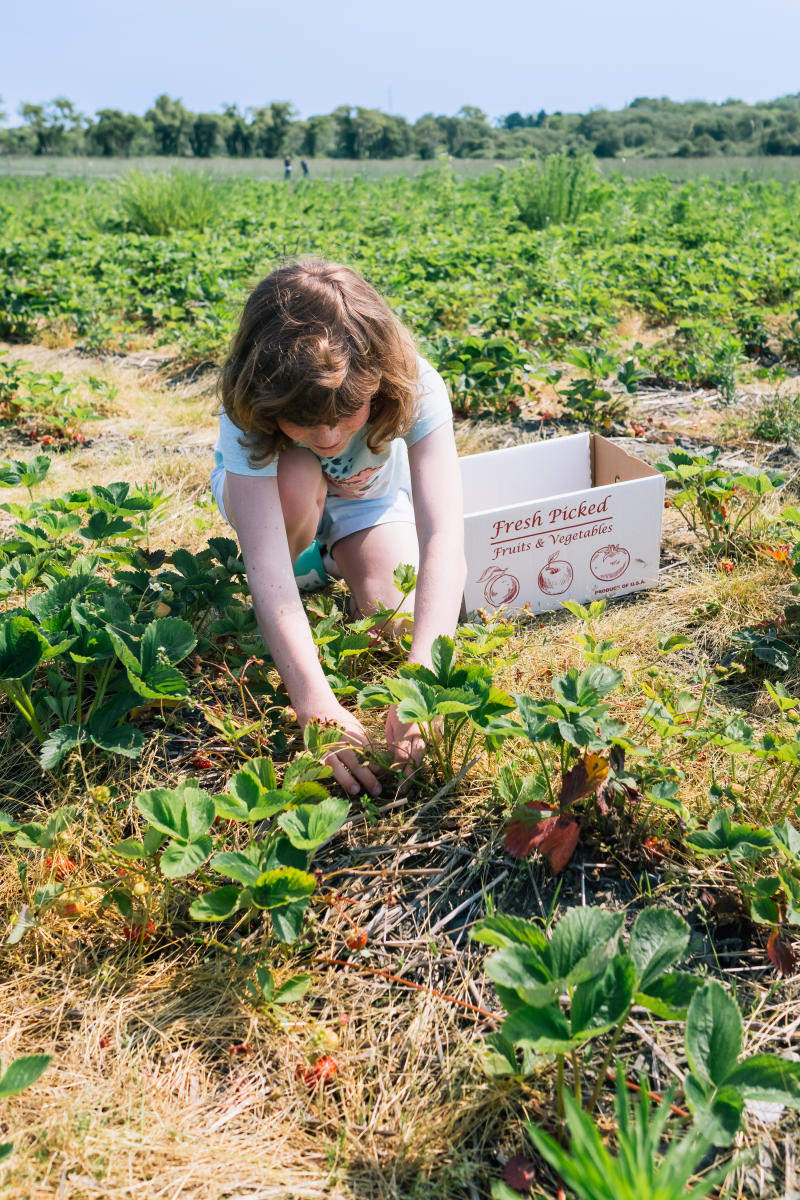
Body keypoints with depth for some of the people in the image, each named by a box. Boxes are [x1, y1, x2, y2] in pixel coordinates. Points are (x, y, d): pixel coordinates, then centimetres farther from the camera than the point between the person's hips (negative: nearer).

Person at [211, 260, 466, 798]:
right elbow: (266, 567, -47)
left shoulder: (415, 389, -38)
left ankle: (335, 555, 11)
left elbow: (445, 538, -47)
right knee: (297, 478, -38)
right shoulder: (247, 413, -39)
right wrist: (316, 705, -57)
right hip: (261, 486, -1)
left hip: (370, 497, 2)